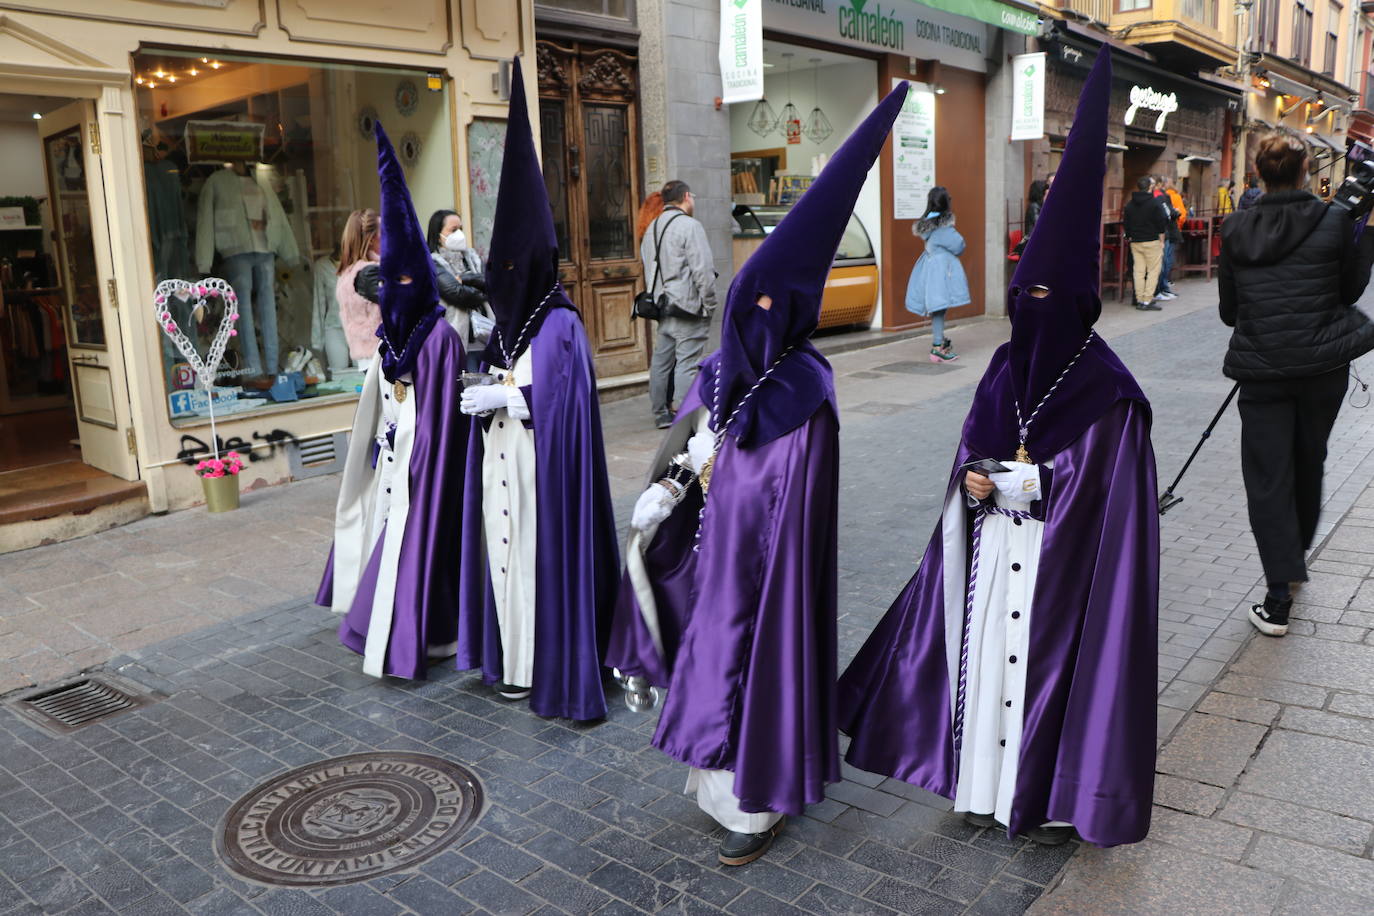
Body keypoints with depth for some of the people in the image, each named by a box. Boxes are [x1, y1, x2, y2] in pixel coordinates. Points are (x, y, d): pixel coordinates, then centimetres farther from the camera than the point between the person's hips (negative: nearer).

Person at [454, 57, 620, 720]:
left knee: (542, 553, -2)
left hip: (545, 465, -8)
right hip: (501, 460, 8)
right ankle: (514, 657, 23)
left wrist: (507, 397, -18)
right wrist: (486, 393, -1)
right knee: (505, 548, 11)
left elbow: (562, 401, -17)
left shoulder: (561, 327, -13)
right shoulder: (507, 323, 11)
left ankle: (548, 666, 10)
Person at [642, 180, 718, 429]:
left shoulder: (652, 228, 15)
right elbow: (702, 271, -16)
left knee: (661, 361, 14)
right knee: (686, 362, -8)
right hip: (687, 308, -8)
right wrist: (709, 305, -9)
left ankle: (662, 414, 22)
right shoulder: (689, 225, -11)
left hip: (662, 306, 8)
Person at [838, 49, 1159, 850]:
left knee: (1052, 663, 4)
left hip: (1065, 561, -5)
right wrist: (974, 480, -12)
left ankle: (1055, 796, 23)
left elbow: (1102, 486, -14)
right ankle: (989, 781, 30)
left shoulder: (1107, 391, -13)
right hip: (994, 551, 5)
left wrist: (1002, 481, -15)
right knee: (988, 657, 13)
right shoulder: (1006, 369, 3)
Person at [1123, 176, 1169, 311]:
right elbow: (1162, 223, -8)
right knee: (1153, 271, -1)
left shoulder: (1129, 204, 8)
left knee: (1139, 271, 8)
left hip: (1135, 243, 6)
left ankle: (1139, 300, 9)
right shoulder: (1154, 203, -9)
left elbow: (1125, 223, 12)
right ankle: (1147, 301, -6)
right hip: (1151, 242, -6)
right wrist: (1161, 241, 1)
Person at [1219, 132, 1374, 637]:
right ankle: (1297, 554, 41)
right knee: (1307, 463, 20)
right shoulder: (1334, 221, -5)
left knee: (1267, 477, 2)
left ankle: (1278, 599, -2)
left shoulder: (1236, 230, -1)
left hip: (1261, 368, -1)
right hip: (1323, 365, 1)